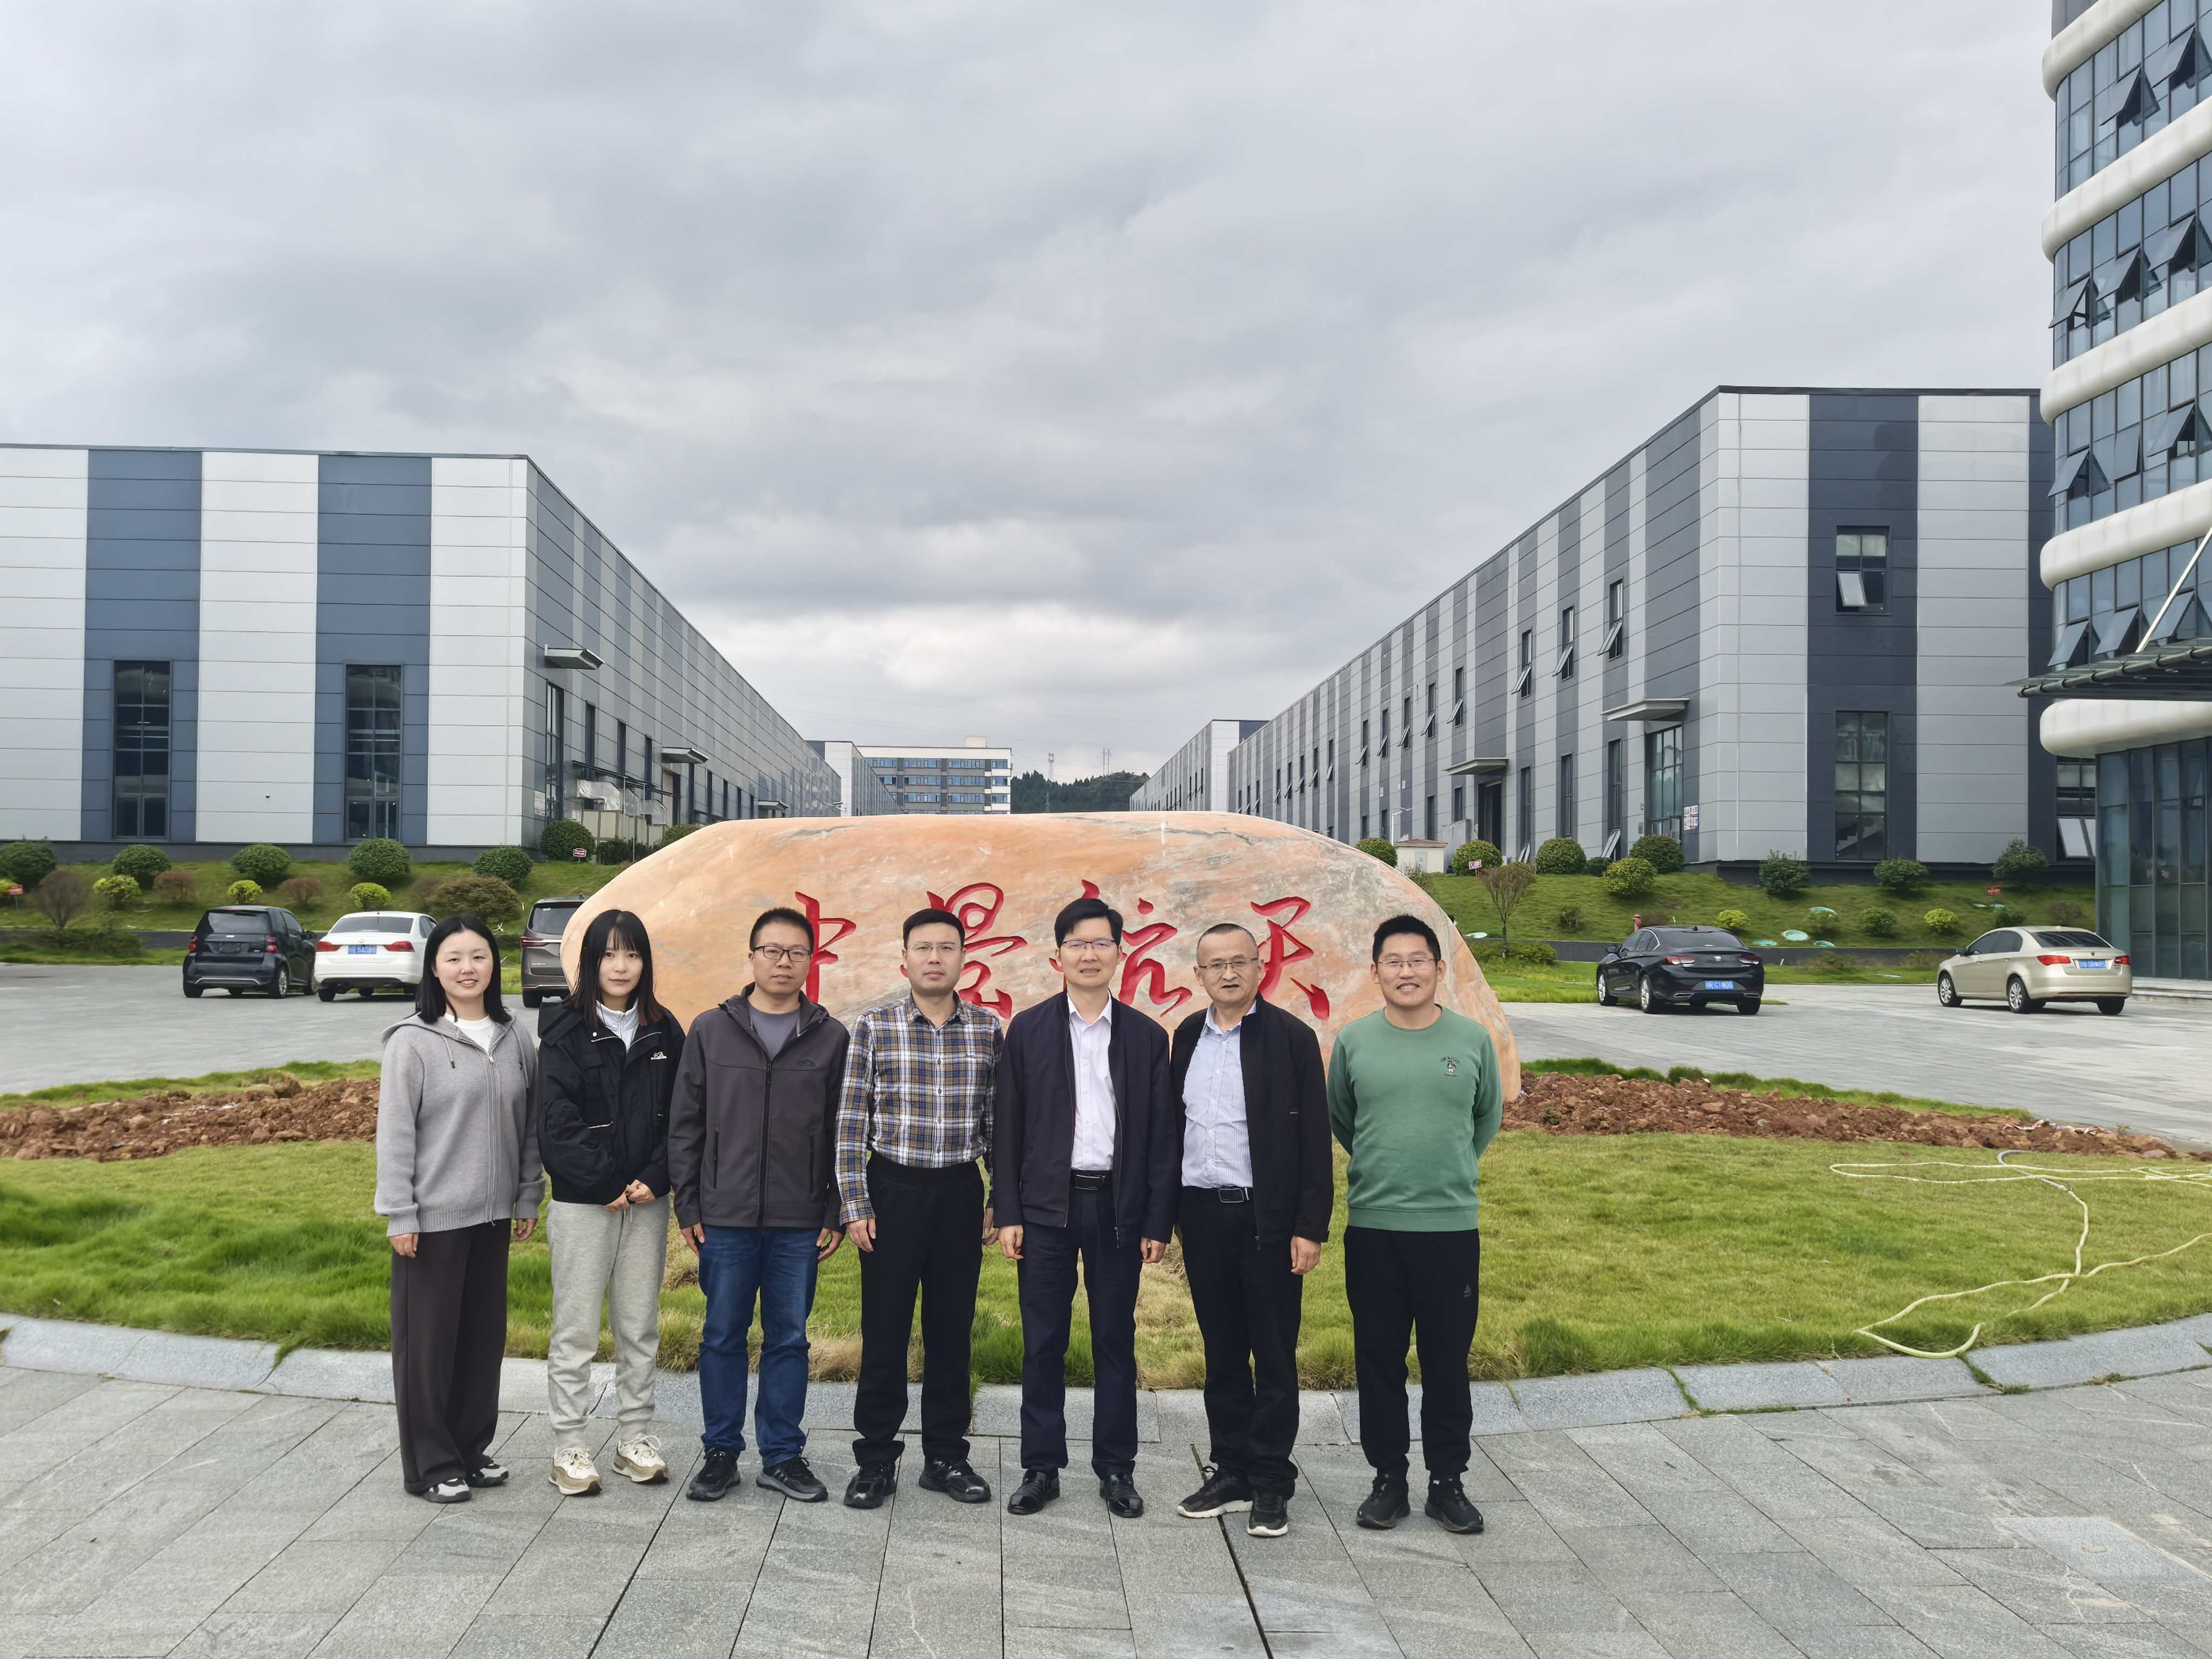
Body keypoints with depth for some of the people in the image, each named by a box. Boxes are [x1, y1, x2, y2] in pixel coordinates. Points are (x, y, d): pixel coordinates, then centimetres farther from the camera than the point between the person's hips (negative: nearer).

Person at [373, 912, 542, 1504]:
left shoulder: (513, 1039, 4)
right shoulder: (413, 1041, -10)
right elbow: (394, 1133, -10)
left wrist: (528, 1196, 11)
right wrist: (398, 1215, -11)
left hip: (492, 1213, 5)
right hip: (433, 1215, -5)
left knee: (484, 1333, 13)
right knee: (428, 1339, 4)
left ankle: (472, 1446, 28)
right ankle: (431, 1463, 16)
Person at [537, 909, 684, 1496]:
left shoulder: (663, 1031, 6)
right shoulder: (565, 1033, -5)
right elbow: (558, 1125, -11)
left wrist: (654, 1178, -9)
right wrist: (609, 1182, -12)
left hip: (647, 1202, 4)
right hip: (582, 1203, -4)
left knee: (640, 1327, 11)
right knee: (576, 1331, 2)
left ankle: (635, 1438, 21)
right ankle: (569, 1447, 12)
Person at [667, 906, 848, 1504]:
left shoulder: (831, 1038, 3)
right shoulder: (711, 1030, 3)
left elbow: (843, 1133, 5)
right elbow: (685, 1124, 5)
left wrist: (835, 1213, 0)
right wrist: (688, 1206, 0)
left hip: (800, 1222, 0)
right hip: (725, 1217, 0)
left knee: (789, 1338, 8)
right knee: (723, 1336, 8)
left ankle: (782, 1455, 20)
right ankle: (721, 1453, 21)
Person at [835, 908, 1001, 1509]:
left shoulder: (989, 1029, 2)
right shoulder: (873, 1027, -3)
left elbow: (998, 1119, 8)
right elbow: (852, 1122, -3)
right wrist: (854, 1205, -6)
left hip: (961, 1191, 2)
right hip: (893, 1188, -2)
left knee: (952, 1328, 10)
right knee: (884, 1330, 4)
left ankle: (946, 1456, 22)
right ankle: (875, 1459, 17)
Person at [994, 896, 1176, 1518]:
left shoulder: (1146, 1036, 4)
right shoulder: (1028, 1030, 3)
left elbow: (1161, 1134, 4)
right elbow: (1007, 1127, 3)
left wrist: (1158, 1220, -1)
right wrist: (1007, 1213, -3)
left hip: (1118, 1206, 1)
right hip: (1048, 1205, 0)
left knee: (1116, 1340, 8)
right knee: (1043, 1342, 5)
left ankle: (1116, 1468, 19)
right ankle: (1041, 1467, 16)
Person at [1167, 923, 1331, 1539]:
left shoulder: (1292, 1038, -6)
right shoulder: (1187, 1037, 9)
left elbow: (1314, 1140, -7)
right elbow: (1175, 1126, 11)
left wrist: (1310, 1228, -12)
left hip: (1268, 1218, -4)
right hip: (1203, 1214, 4)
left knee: (1274, 1356, 3)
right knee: (1222, 1353, 12)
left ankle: (1271, 1485, 12)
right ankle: (1230, 1472, 22)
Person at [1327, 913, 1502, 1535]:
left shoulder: (1472, 1039, 0)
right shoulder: (1353, 1041, 0)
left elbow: (1489, 1115, 15)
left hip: (1452, 1227, 0)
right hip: (1372, 1227, 0)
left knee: (1448, 1361, 7)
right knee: (1379, 1360, 8)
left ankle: (1447, 1482, 19)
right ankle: (1388, 1478, 21)